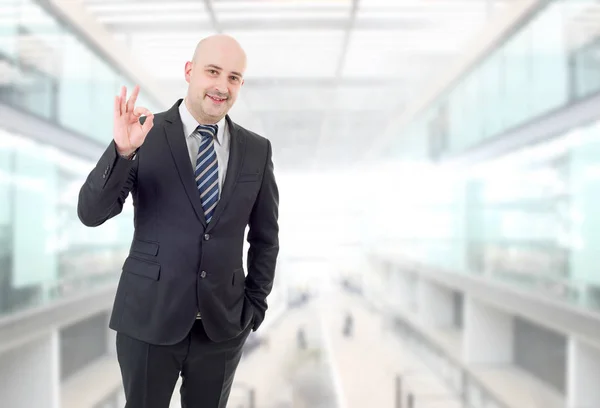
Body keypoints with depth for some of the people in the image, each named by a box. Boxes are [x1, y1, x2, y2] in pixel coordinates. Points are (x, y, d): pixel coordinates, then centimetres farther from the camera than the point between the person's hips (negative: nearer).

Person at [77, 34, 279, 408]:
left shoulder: (257, 150, 2)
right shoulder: (145, 133, -6)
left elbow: (265, 236, 9)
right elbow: (91, 213, -11)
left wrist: (254, 306, 5)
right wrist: (123, 150, -26)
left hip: (223, 324, 2)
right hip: (149, 318, -2)